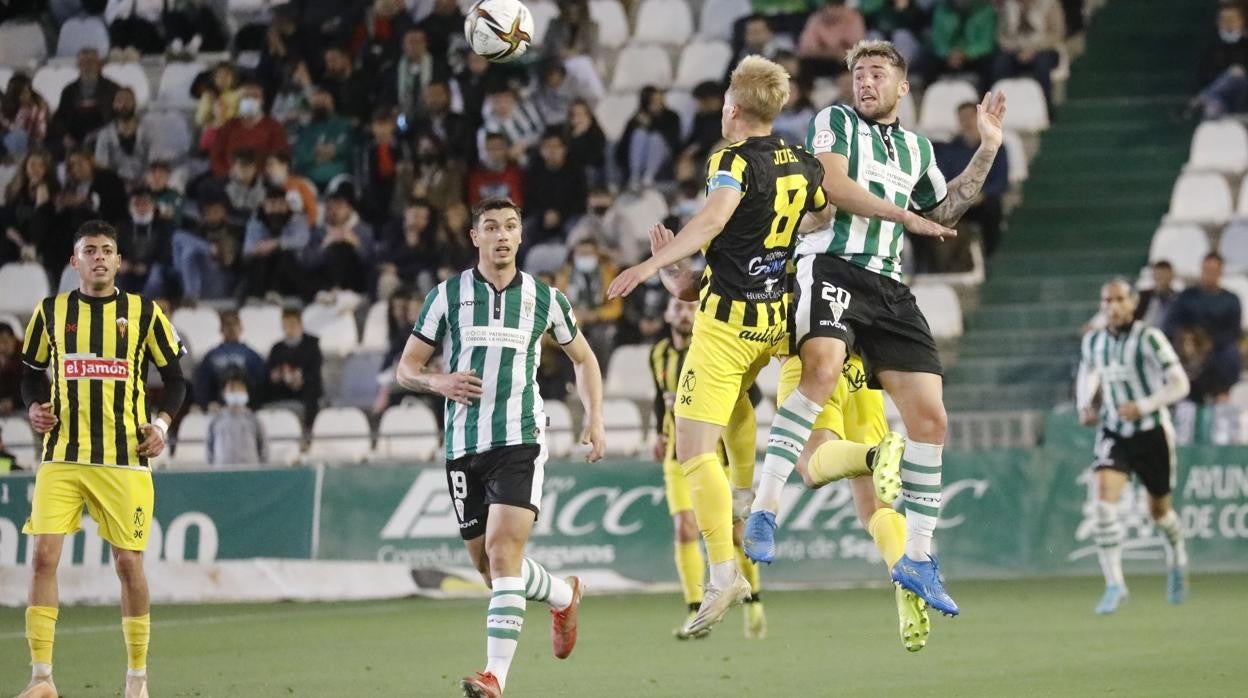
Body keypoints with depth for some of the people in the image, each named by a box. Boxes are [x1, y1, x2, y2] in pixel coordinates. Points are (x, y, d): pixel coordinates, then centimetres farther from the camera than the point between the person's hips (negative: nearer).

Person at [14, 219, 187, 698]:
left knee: (128, 563, 1)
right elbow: (33, 373, 17)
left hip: (125, 458, -1)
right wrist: (35, 406, -3)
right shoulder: (51, 312, 7)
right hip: (62, 455, 1)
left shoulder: (144, 313, 4)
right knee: (44, 555, -11)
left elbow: (175, 377, 10)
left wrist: (161, 421, -6)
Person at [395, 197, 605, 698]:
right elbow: (406, 368, 7)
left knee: (503, 550, -19)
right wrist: (438, 382, -15)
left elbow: (583, 358, 22)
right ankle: (563, 595, 39)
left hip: (520, 440, -2)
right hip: (463, 445, 2)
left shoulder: (544, 298, 7)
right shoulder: (448, 295, 5)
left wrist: (595, 418, 9)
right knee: (487, 564, 8)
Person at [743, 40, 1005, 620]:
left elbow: (943, 213, 32)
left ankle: (917, 558, 10)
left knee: (929, 417, -1)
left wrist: (987, 149, 26)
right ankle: (763, 511, -37)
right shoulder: (835, 121, 8)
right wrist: (905, 214, -7)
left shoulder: (917, 148, 24)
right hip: (832, 264, -6)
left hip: (889, 288, 6)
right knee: (823, 367, -36)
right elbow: (835, 185, -7)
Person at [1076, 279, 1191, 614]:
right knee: (1104, 499, -20)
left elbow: (1179, 384, -15)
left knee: (1159, 510, 12)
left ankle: (1177, 558, 47)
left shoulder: (1149, 338, -14)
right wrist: (1085, 405, 0)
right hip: (1114, 435, 3)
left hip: (1152, 434, -3)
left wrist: (1143, 406, -27)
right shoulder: (1092, 342, 1)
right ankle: (1114, 584, -18)